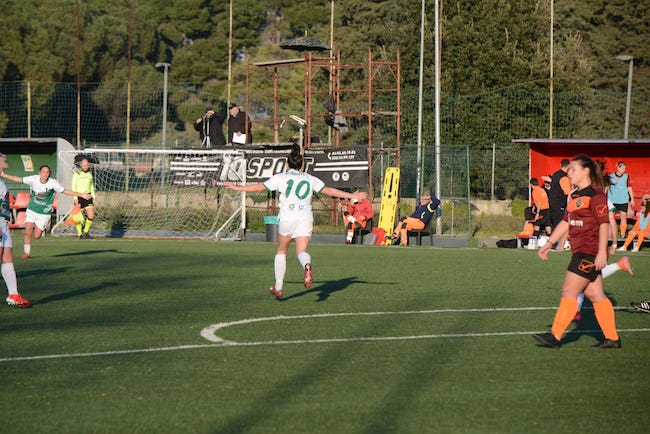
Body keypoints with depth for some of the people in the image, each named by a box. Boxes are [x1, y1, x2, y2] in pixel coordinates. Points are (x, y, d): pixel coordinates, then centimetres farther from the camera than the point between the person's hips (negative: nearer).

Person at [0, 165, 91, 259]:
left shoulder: (53, 183, -14)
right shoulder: (33, 179, -10)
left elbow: (65, 191, -10)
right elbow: (18, 179, -5)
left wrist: (81, 195, -15)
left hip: (44, 213, -1)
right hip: (32, 210, 1)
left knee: (36, 236, -1)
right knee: (28, 232, -11)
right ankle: (26, 253, 5)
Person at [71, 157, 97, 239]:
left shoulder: (90, 174, 11)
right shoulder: (77, 173, -4)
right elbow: (74, 186, -6)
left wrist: (94, 197, 16)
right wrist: (75, 197, -15)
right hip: (79, 197, -4)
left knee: (91, 216, -6)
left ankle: (86, 232, 13)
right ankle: (80, 234, 13)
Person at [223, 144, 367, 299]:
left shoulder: (281, 177, 6)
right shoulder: (310, 179, 12)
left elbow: (260, 187, 3)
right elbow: (329, 191, 14)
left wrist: (237, 187, 11)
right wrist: (352, 196, 22)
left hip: (287, 218, -1)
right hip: (306, 219, 1)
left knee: (281, 251, 15)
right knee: (301, 252, -1)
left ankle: (278, 287, 14)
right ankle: (307, 265, -38)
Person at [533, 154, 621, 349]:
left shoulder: (595, 195, -13)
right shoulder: (575, 196, 16)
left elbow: (604, 224, -16)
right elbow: (565, 222, 23)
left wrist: (602, 252, -21)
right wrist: (549, 243, 20)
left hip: (590, 253, -9)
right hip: (580, 252, 9)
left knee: (569, 291, -10)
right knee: (594, 294, 9)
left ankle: (555, 336, -9)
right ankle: (612, 338, 12)